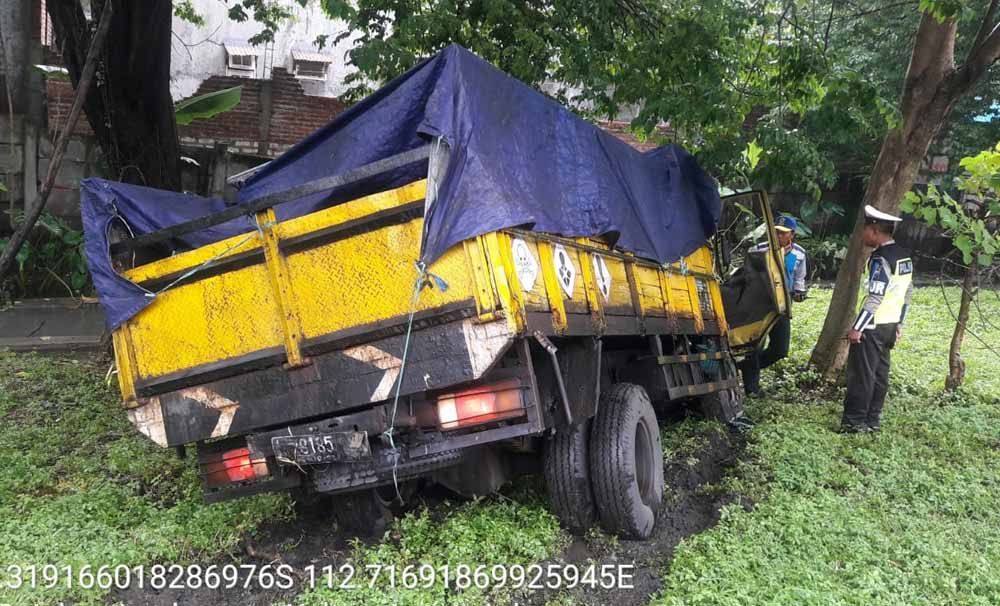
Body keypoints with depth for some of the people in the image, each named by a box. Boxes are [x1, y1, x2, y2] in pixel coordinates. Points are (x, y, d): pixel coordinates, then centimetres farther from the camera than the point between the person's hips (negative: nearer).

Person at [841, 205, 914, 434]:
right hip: (890, 325, 9)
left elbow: (875, 297, -22)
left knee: (861, 374, -2)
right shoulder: (904, 256, 10)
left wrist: (856, 328, -19)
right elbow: (908, 291, 15)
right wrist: (899, 323, 21)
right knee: (880, 373, 13)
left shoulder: (881, 258, -18)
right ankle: (873, 420, 20)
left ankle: (854, 421, 3)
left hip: (873, 326, -9)